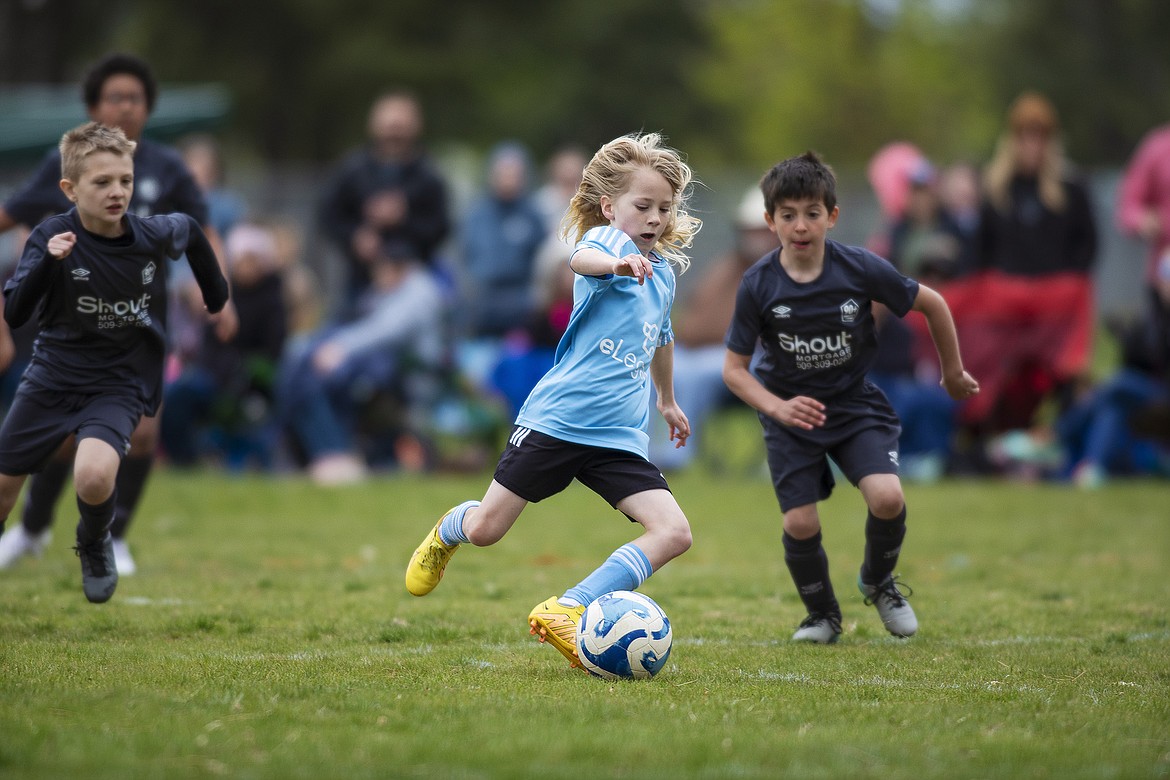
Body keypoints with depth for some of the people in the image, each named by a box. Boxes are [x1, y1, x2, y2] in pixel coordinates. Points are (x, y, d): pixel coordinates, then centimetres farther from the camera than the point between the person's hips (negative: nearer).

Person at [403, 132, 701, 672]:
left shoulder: (662, 272, 14)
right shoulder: (606, 239, -9)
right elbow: (581, 259, -37)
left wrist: (668, 401, 49)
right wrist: (617, 264, -59)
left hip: (618, 438, 6)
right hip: (557, 419, -6)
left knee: (673, 532, -14)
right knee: (485, 530, 1)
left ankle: (566, 612, -14)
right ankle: (447, 532, 39)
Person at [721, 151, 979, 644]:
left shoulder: (861, 269, -17)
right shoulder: (759, 285, -17)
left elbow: (931, 304, -1)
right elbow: (734, 368, -9)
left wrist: (954, 373, 9)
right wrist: (776, 408, -26)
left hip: (855, 404, 0)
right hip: (791, 412, 0)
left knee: (887, 497, -21)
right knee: (800, 523, -10)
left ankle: (878, 582, 12)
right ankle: (822, 616, 19)